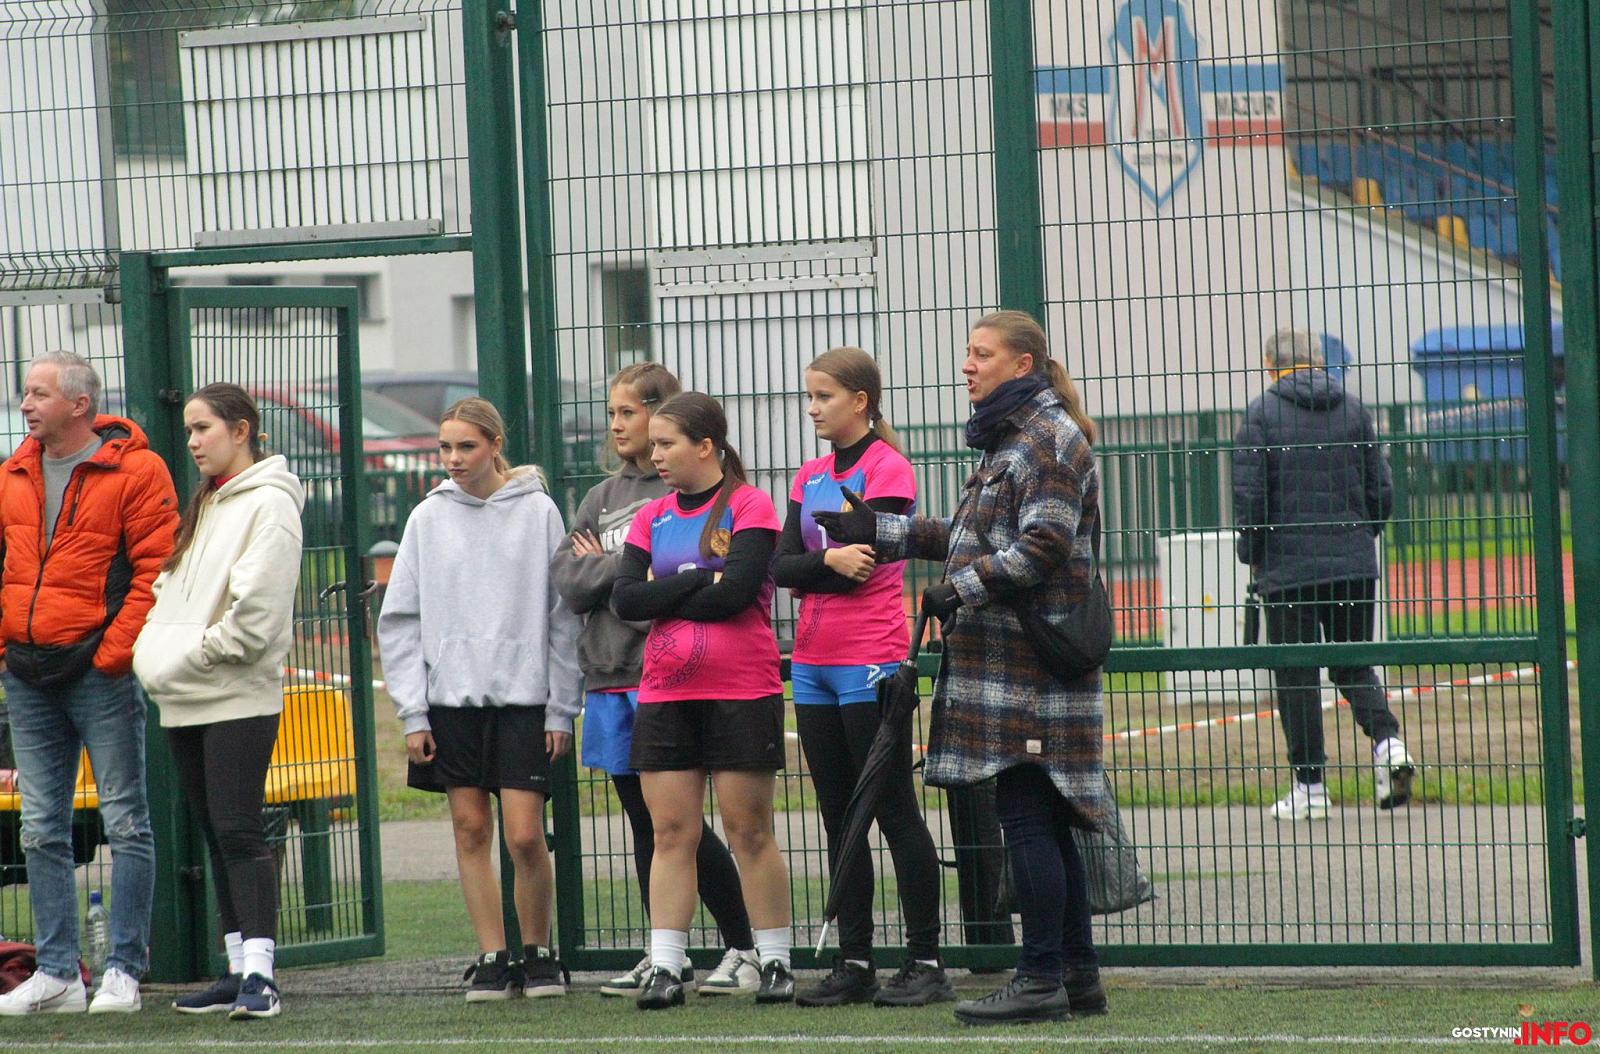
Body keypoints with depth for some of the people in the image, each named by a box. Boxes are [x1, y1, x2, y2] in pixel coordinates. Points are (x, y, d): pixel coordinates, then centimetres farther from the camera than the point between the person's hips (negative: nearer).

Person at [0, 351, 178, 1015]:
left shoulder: (134, 472, -7)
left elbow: (156, 568, -10)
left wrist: (115, 651, -14)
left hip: (99, 671, -6)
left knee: (124, 822, -2)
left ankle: (123, 972, 2)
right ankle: (56, 974, 12)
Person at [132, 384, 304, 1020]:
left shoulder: (268, 503, -8)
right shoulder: (203, 506, 20)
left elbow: (257, 609, -17)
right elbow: (168, 590, 20)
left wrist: (194, 655, -12)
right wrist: (154, 654, 3)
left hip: (239, 697, -9)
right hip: (184, 700, 9)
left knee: (239, 831, -14)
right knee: (215, 834, 9)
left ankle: (260, 973, -17)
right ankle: (239, 971, 12)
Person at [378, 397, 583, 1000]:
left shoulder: (537, 513, 0)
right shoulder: (428, 519, 5)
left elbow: (563, 616, 2)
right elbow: (400, 621, 6)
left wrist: (562, 709, -2)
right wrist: (412, 712, -1)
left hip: (522, 697, -2)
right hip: (450, 696, 2)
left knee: (524, 836, -7)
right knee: (471, 830, 3)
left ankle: (537, 951, 11)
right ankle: (492, 959, 10)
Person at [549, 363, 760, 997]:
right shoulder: (604, 496, 16)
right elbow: (567, 582, 7)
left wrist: (604, 568, -7)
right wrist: (627, 570, -9)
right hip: (610, 678, 7)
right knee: (645, 825, 10)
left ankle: (743, 947, 2)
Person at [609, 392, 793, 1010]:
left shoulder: (748, 507, -3)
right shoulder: (652, 519, 12)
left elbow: (736, 590, -17)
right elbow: (624, 600, 0)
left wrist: (663, 597, -6)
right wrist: (698, 582, -11)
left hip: (741, 695, -5)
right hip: (664, 697, 5)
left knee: (749, 831, -1)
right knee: (671, 834, 2)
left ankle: (775, 963, 7)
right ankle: (664, 969, 1)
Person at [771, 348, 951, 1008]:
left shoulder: (887, 469, -6)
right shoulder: (810, 477, 15)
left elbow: (859, 566, -16)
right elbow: (782, 566, 2)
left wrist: (807, 572, -3)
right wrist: (829, 562, -14)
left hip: (869, 664, -7)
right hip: (814, 666, 7)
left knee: (896, 814, -5)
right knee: (839, 819, 9)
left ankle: (925, 964, -3)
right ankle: (854, 964, 13)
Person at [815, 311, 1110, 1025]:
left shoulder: (1050, 437, -9)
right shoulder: (1012, 436, 22)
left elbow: (1043, 545, -18)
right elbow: (974, 538, 27)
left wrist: (962, 589, -15)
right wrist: (879, 532, 24)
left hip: (1033, 659, -10)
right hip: (1005, 656, 10)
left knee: (1027, 816, -10)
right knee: (1046, 819, 10)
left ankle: (1041, 980, -8)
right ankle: (1078, 977, 13)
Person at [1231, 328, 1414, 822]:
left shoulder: (1262, 412, -5)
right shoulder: (1352, 408, 6)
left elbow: (1248, 494, -8)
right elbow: (1381, 490, 6)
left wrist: (1252, 556, 6)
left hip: (1288, 565, -3)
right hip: (1353, 564, 3)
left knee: (1296, 675, 3)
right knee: (1353, 664, 14)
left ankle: (1309, 785, 5)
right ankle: (1387, 739, -9)